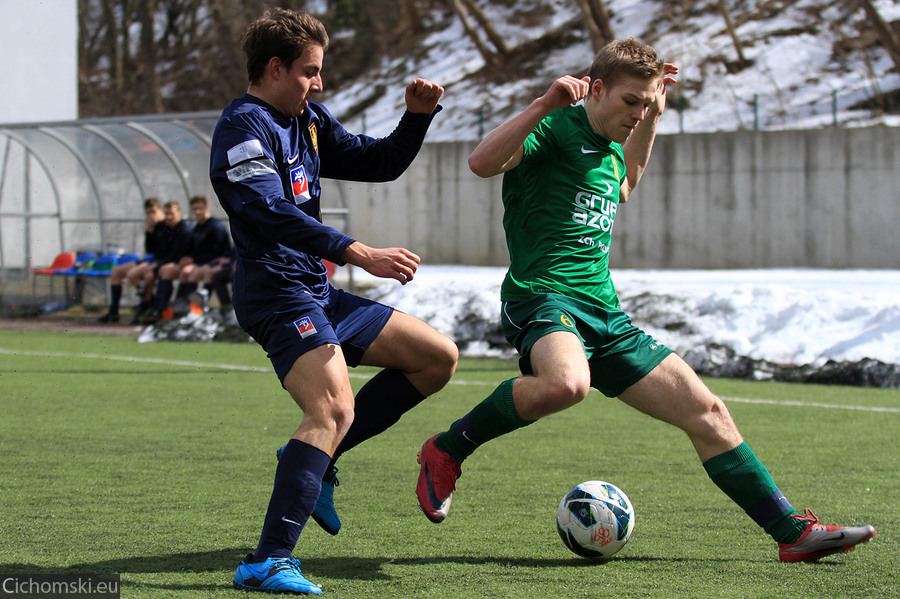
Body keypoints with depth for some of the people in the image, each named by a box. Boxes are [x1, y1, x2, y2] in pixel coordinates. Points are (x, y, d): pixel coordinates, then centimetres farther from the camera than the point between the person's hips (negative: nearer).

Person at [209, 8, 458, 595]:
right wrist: (361, 254, -34)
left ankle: (315, 458, 8)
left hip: (319, 294, 10)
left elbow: (380, 163, 25)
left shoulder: (309, 121, 17)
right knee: (334, 409, -28)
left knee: (439, 356, 10)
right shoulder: (242, 126, -12)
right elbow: (274, 214, -26)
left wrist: (419, 115, 5)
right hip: (277, 296, -10)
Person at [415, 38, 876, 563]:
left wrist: (654, 116, 34)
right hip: (543, 297, -8)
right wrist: (544, 105, -29)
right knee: (566, 383, -42)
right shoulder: (556, 128, -6)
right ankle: (447, 451, -18)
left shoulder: (610, 146, 19)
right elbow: (482, 162, -24)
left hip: (605, 313, 8)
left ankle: (794, 531, 9)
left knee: (706, 411, 3)